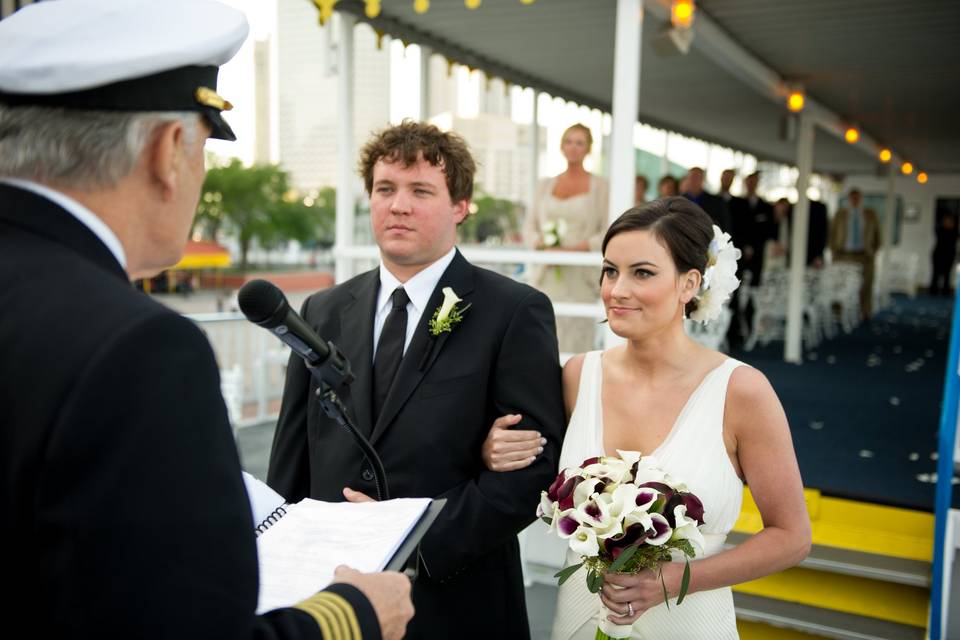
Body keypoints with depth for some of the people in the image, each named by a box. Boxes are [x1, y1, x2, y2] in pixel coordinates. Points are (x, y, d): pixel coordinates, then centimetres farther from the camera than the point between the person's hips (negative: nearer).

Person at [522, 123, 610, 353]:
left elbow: (608, 233, -3)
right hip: (546, 276, 3)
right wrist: (543, 246, -8)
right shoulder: (545, 185, 15)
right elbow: (529, 226, 13)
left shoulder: (599, 186, 4)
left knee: (575, 342, -7)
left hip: (579, 277, -3)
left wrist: (572, 250, -14)